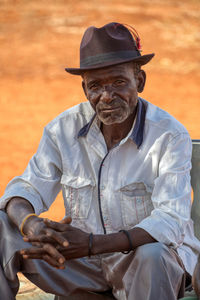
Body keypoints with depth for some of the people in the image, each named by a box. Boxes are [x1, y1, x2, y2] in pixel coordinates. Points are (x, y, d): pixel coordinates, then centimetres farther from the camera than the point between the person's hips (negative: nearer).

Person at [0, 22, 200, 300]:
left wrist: (93, 244, -40)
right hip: (82, 261, 4)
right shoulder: (64, 128, -2)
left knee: (151, 256, -40)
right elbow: (28, 188, -3)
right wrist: (29, 223, -31)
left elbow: (170, 220, -25)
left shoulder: (171, 136, -15)